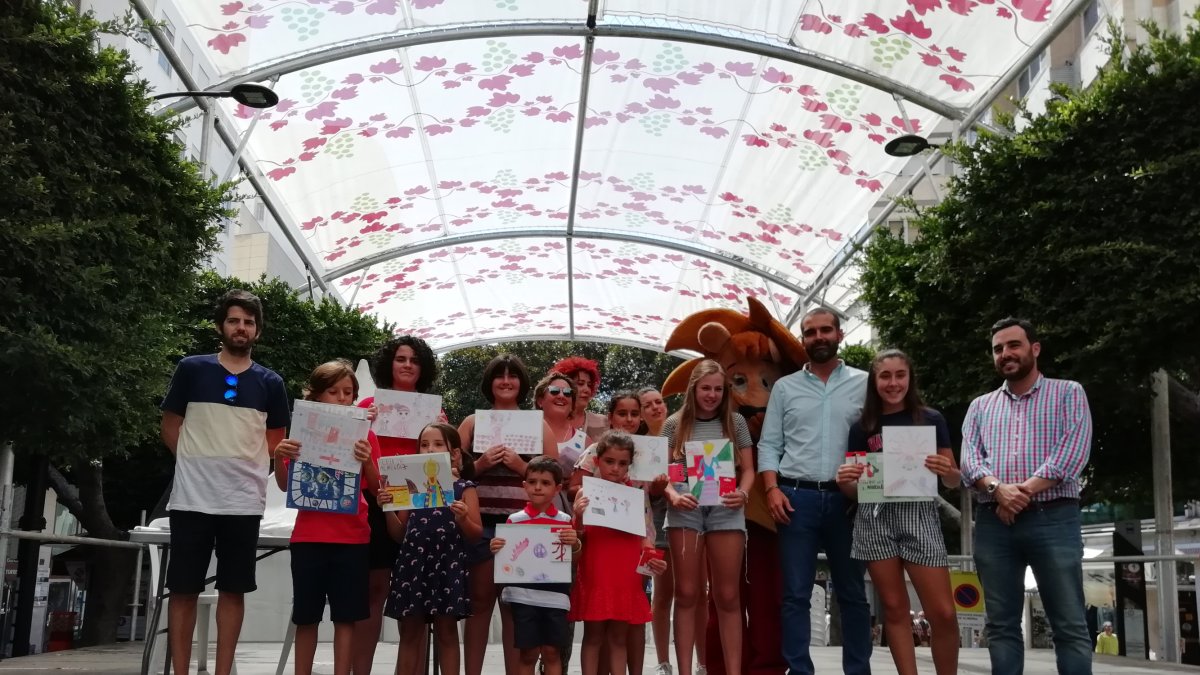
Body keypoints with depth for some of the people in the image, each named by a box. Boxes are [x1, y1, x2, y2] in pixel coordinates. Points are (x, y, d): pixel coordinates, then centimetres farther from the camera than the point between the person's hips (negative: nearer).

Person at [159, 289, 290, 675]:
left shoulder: (270, 384, 7)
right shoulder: (191, 369, 3)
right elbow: (170, 427, 9)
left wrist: (241, 465, 4)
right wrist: (198, 464, 2)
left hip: (244, 502, 1)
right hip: (192, 498, -1)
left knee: (233, 590, 5)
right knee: (183, 590, 3)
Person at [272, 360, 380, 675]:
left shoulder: (364, 434, 3)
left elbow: (376, 486, 0)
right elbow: (286, 485, 5)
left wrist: (367, 461, -19)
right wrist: (279, 457, -14)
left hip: (352, 537, -1)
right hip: (309, 535, 1)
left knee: (345, 616, 1)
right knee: (306, 616, 6)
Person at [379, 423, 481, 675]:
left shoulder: (464, 488, 0)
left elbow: (476, 535, -1)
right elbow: (399, 534, 10)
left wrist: (462, 518, -20)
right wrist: (388, 509, -6)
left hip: (447, 566, -3)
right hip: (413, 564, 3)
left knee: (446, 633, 4)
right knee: (409, 635, 9)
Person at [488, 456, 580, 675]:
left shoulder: (566, 521, 3)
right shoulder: (515, 520, 3)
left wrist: (575, 544, -18)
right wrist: (496, 550, -15)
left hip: (555, 595, 0)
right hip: (523, 595, 0)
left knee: (551, 652, 5)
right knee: (527, 653, 4)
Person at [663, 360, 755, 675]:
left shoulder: (735, 422, 8)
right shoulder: (675, 424, 6)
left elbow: (748, 469, 9)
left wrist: (743, 493, -11)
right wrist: (673, 495, -13)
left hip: (725, 509, 0)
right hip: (686, 510, 0)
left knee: (728, 596, 2)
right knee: (686, 594, 4)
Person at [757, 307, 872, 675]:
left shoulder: (863, 383, 7)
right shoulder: (785, 387, 10)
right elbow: (769, 444, 8)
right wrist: (772, 488, -6)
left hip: (847, 498, -1)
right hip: (797, 497, 1)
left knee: (852, 593, 6)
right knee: (795, 594, 1)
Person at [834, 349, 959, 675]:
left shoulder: (931, 419, 6)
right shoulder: (862, 427, 10)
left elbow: (954, 481, 8)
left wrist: (947, 471, -15)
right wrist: (845, 480, -10)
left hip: (919, 515, -2)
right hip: (875, 519, 2)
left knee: (943, 613, -7)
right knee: (894, 610, 5)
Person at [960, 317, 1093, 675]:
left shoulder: (1068, 393, 10)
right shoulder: (980, 406, 19)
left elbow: (1074, 450, -6)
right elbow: (969, 458, 5)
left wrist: (1026, 490, -15)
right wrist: (997, 488, -16)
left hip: (1053, 519, -3)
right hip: (994, 523, 3)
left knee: (1070, 625, -4)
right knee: (1002, 625, 4)